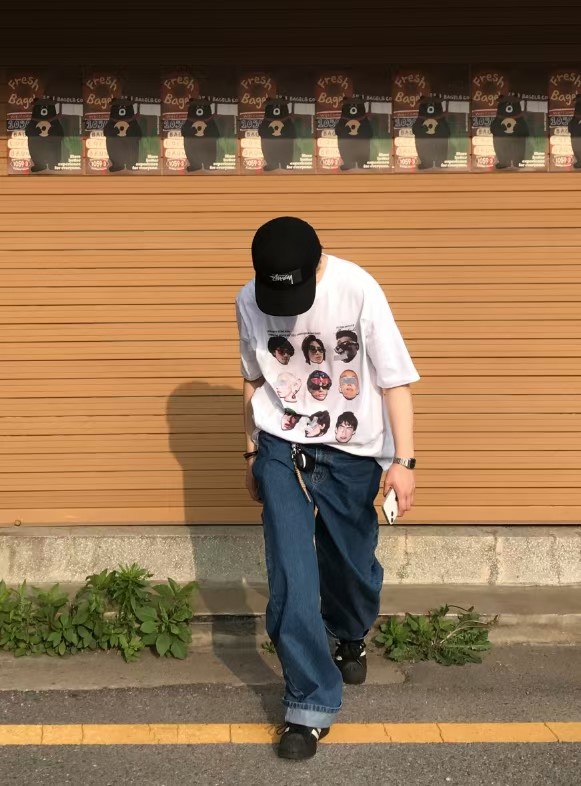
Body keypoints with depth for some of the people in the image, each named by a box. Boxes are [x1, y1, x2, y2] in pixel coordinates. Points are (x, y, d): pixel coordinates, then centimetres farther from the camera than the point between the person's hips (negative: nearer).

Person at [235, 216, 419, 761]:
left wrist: (403, 460, -19)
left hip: (352, 454, -1)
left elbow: (393, 378, -14)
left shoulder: (359, 290, -20)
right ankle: (311, 706, 6)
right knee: (291, 583, -6)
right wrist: (253, 453, 14)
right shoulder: (249, 301, -9)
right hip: (282, 453, 1)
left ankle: (349, 638, 49)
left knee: (352, 567, 16)